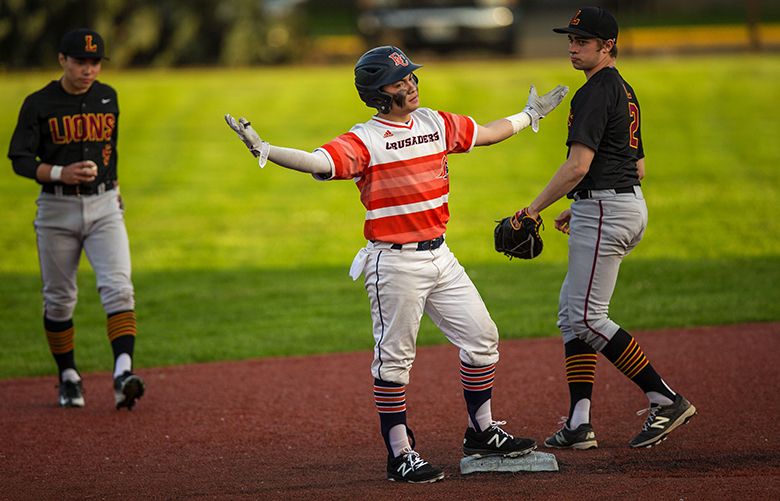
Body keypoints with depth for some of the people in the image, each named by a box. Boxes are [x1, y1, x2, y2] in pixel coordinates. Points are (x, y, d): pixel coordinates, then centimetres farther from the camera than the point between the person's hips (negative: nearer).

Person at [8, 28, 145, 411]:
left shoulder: (107, 98, 7)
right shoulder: (39, 104, -6)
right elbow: (19, 159, -8)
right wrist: (59, 173, -22)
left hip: (104, 206, 2)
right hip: (57, 210, -2)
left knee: (118, 288, -17)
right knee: (59, 298, 6)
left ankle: (123, 372, -28)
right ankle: (68, 376, 22)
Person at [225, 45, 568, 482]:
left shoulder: (437, 124, 9)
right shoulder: (364, 141, -12)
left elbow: (486, 134, 26)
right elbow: (317, 162, -26)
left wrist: (530, 116, 35)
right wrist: (264, 150, -41)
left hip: (440, 257, 7)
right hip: (395, 262, -7)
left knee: (482, 338, 11)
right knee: (395, 358, -2)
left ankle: (482, 432, 26)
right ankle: (400, 454, 3)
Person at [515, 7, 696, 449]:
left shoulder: (596, 93, -14)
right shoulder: (624, 92, 18)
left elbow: (578, 164, -22)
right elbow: (638, 167, 23)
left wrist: (534, 210, -17)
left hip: (604, 211, -11)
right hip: (630, 203, 11)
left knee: (588, 317, -9)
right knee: (572, 310, 12)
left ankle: (666, 400, -11)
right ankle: (579, 424, 8)